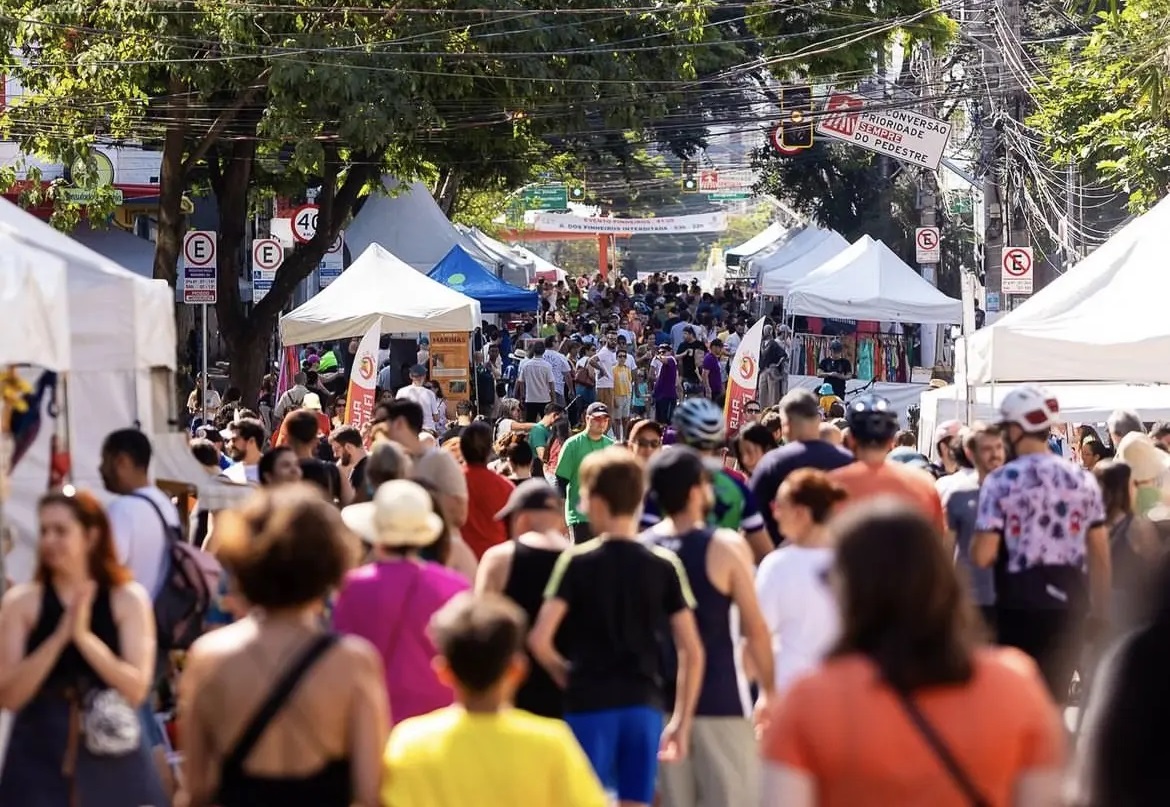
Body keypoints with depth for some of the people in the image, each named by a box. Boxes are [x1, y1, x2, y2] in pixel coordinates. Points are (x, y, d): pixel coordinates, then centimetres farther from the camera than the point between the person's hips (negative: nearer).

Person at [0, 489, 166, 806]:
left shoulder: (128, 598, 1)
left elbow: (137, 689, -8)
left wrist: (83, 636, -19)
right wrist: (59, 637, -18)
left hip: (114, 764, 0)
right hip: (38, 761, 0)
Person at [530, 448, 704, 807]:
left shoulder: (578, 562, -5)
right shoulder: (665, 565, 2)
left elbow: (540, 639, -14)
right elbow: (692, 651, 0)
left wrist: (567, 676, 5)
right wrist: (682, 721, 6)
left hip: (590, 704, -3)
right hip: (644, 704, 3)